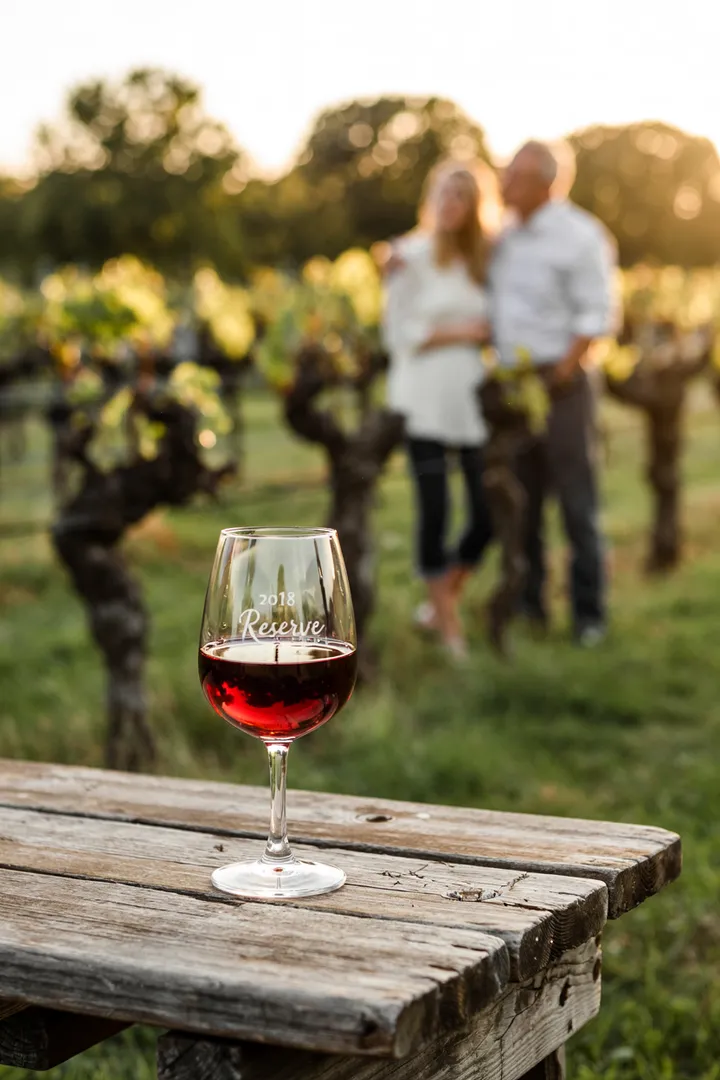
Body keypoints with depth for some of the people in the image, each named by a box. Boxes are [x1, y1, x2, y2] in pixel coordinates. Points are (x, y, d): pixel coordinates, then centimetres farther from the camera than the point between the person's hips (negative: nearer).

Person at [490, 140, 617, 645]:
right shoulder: (506, 238, 13)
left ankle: (590, 614, 5)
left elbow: (598, 316, -11)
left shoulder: (580, 236, -8)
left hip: (561, 382, -6)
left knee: (577, 500, -2)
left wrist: (562, 371, -17)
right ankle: (528, 605, 18)